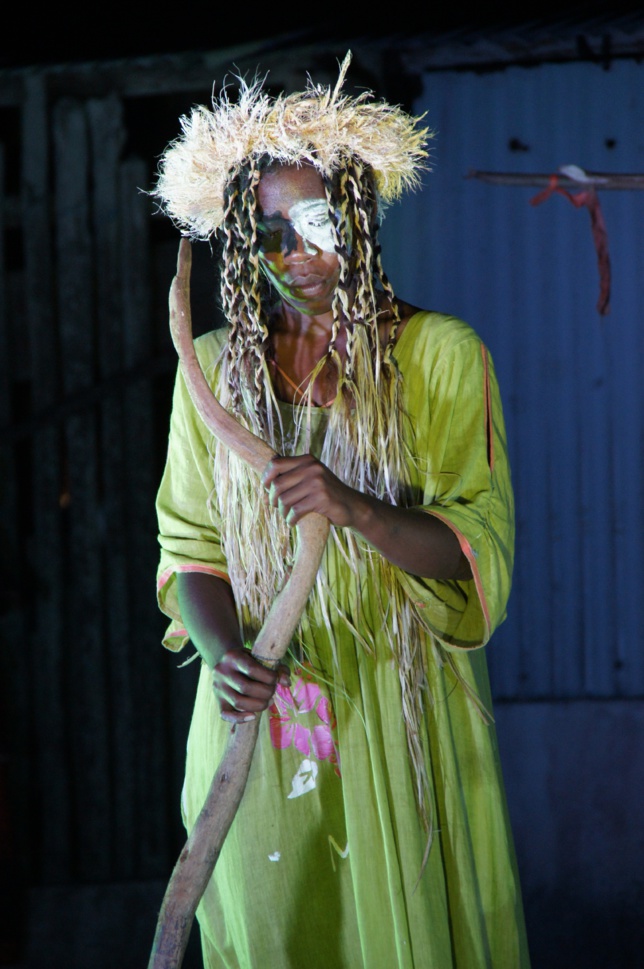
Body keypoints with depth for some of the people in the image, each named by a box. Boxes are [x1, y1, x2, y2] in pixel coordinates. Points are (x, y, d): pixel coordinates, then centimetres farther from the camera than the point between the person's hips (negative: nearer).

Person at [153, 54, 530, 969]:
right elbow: (190, 544, 6)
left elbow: (478, 551, -9)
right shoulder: (216, 365, 7)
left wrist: (351, 507, -28)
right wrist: (224, 653, -14)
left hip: (398, 713, -2)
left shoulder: (439, 354, -3)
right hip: (257, 717, 2)